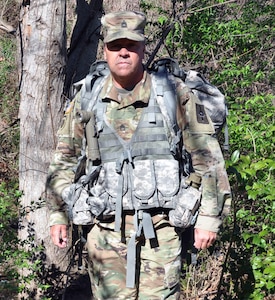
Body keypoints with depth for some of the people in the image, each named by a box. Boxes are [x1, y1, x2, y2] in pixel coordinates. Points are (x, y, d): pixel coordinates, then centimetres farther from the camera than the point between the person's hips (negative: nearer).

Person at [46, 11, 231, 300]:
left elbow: (208, 159, 1)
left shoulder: (176, 95, 0)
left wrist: (209, 217, -2)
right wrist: (57, 214, 12)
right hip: (106, 230, 2)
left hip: (159, 229, -2)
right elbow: (64, 159, 17)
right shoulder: (86, 100, 7)